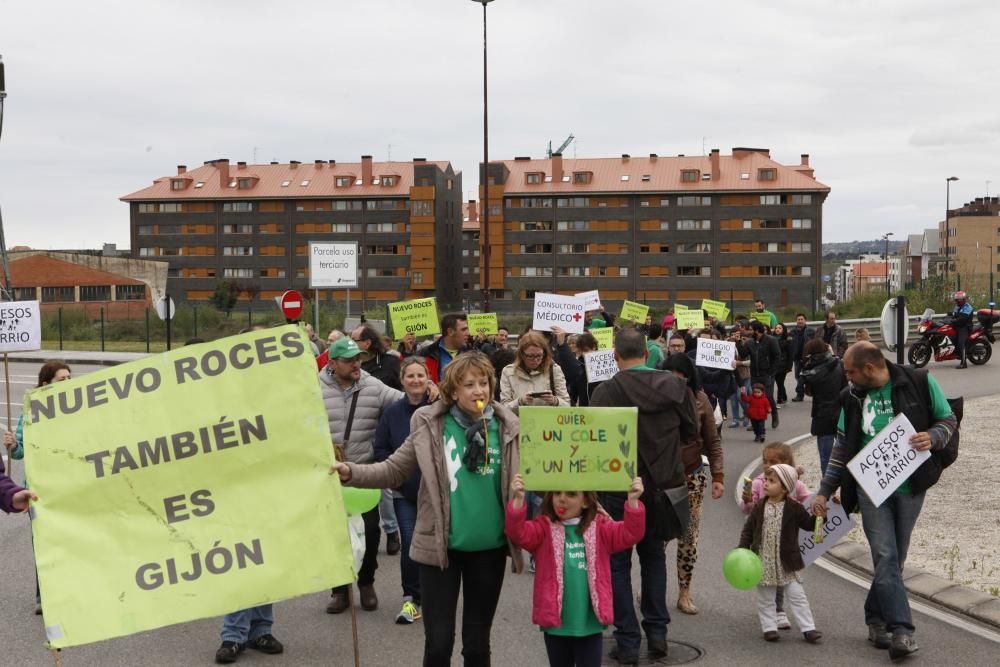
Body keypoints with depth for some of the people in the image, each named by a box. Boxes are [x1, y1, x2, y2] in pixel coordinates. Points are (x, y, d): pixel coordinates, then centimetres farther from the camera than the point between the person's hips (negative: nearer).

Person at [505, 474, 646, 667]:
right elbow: (519, 533, -18)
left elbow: (630, 534, -8)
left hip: (589, 623, 0)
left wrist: (632, 501, -24)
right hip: (555, 621, 0)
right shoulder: (544, 527, -1)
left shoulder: (599, 527, 3)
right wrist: (518, 500, -35)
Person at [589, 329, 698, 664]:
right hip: (663, 486, 4)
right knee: (654, 555, 22)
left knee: (618, 562, 10)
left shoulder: (606, 392, -18)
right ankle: (657, 632, 22)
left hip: (620, 489, -4)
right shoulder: (675, 385, -5)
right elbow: (690, 431, 6)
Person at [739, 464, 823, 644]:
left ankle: (808, 628, 8)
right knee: (765, 598, 8)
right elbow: (748, 529, 4)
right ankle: (769, 627, 18)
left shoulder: (794, 509, -6)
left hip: (787, 562, -2)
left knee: (796, 595, 1)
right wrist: (743, 550, -4)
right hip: (763, 562, 2)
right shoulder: (759, 507, 0)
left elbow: (809, 525, 3)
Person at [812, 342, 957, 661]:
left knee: (894, 559, 8)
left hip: (910, 488, -1)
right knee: (885, 557, -10)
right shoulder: (854, 398, 4)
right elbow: (842, 449, 10)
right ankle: (902, 630, -8)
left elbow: (948, 419, 5)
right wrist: (824, 491, 7)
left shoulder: (919, 382, -5)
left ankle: (877, 619, 26)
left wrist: (932, 437, -18)